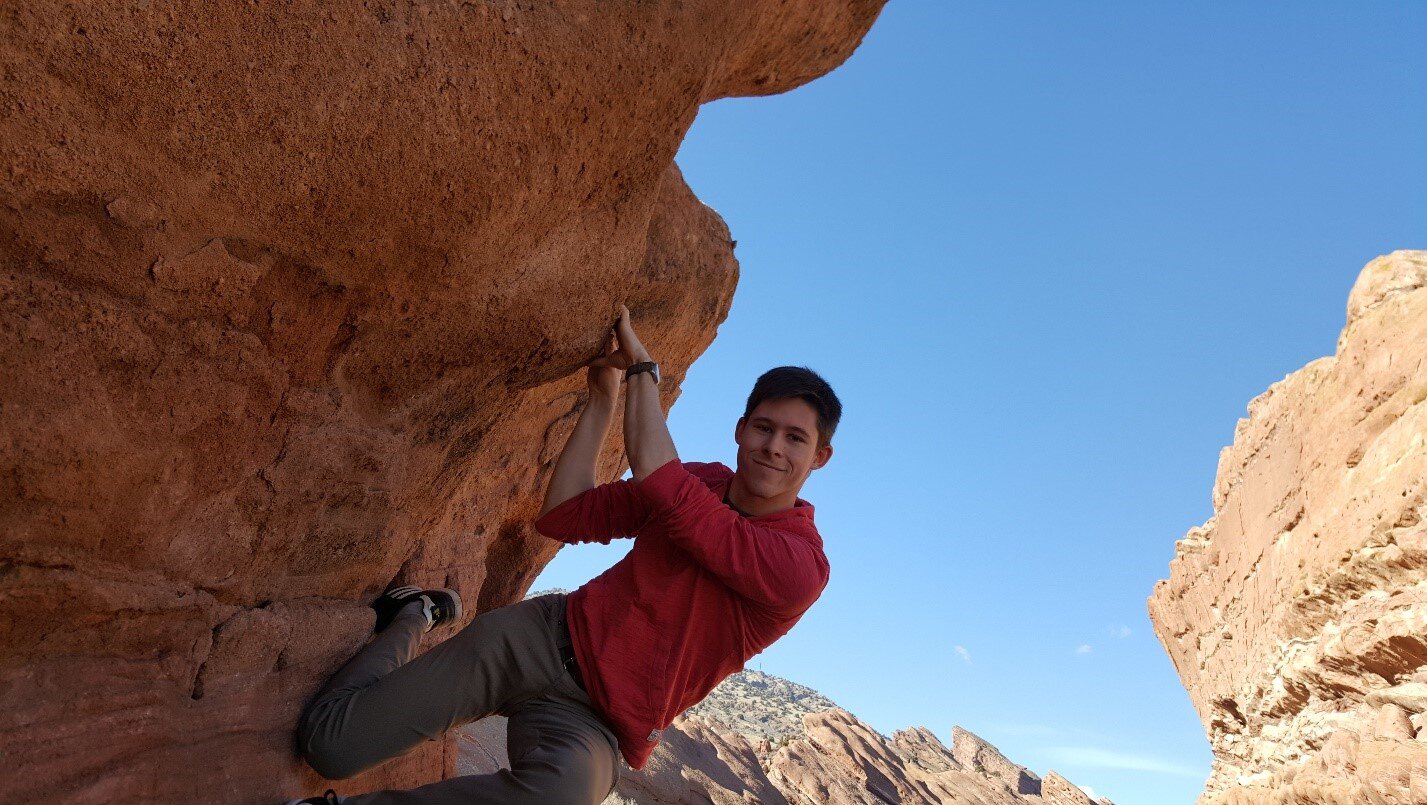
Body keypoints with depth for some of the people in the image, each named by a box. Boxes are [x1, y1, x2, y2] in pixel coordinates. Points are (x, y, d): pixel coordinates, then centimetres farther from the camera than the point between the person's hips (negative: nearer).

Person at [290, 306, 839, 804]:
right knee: (329, 743, -5)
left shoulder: (802, 567, -15)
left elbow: (663, 492, -26)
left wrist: (642, 370, -17)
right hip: (540, 639, 4)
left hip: (591, 721, -3)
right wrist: (604, 398, -6)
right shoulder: (704, 482, 2)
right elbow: (562, 518, -1)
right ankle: (419, 615, 24)